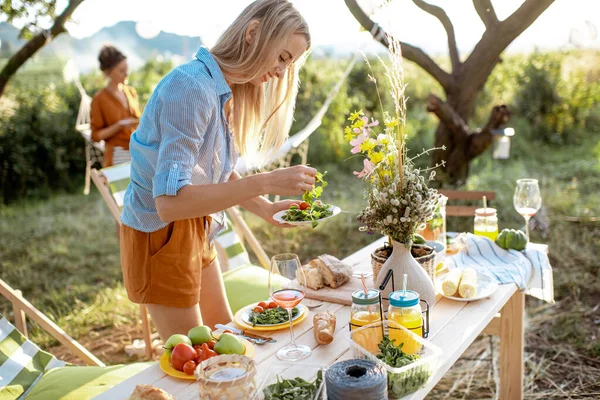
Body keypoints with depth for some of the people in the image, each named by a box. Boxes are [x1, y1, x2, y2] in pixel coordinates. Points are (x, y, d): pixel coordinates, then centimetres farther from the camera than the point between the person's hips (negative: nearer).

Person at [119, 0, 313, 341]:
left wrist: (267, 210, -3)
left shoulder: (227, 92, 2)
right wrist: (265, 182, -36)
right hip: (160, 236, -9)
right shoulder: (192, 86, -27)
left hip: (196, 232, 9)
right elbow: (169, 201, -35)